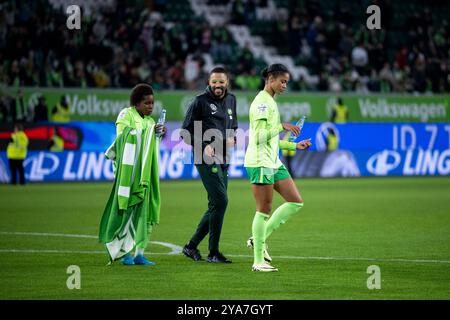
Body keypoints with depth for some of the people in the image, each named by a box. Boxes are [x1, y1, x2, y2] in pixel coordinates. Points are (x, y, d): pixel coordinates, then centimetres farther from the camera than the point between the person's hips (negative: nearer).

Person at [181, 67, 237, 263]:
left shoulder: (231, 100, 15)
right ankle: (213, 253, -9)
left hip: (223, 159, 8)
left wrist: (232, 138, 6)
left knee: (216, 206, 9)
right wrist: (203, 146, -16)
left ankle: (191, 246, 20)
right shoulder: (200, 101, -5)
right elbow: (186, 130, -3)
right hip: (207, 158, -8)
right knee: (220, 201, -15)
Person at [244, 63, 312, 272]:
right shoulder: (261, 102, -12)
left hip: (273, 162, 10)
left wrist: (294, 145, 18)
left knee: (296, 202, 5)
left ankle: (259, 239, 10)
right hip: (260, 163, -10)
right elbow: (259, 136, -21)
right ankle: (258, 261, 1)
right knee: (264, 210, -6)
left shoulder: (270, 102, 18)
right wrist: (282, 126, -21)